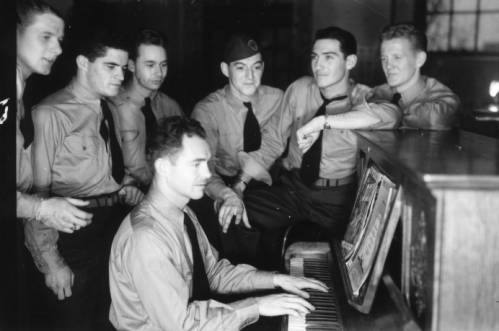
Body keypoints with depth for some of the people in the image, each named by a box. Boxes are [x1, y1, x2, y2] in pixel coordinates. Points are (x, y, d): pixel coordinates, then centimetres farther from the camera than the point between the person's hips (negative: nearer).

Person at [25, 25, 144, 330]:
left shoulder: (108, 110, 7)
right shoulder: (50, 114, -15)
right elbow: (36, 192, -17)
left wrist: (125, 189, -4)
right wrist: (50, 259, -18)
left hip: (116, 224, 7)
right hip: (75, 234, -7)